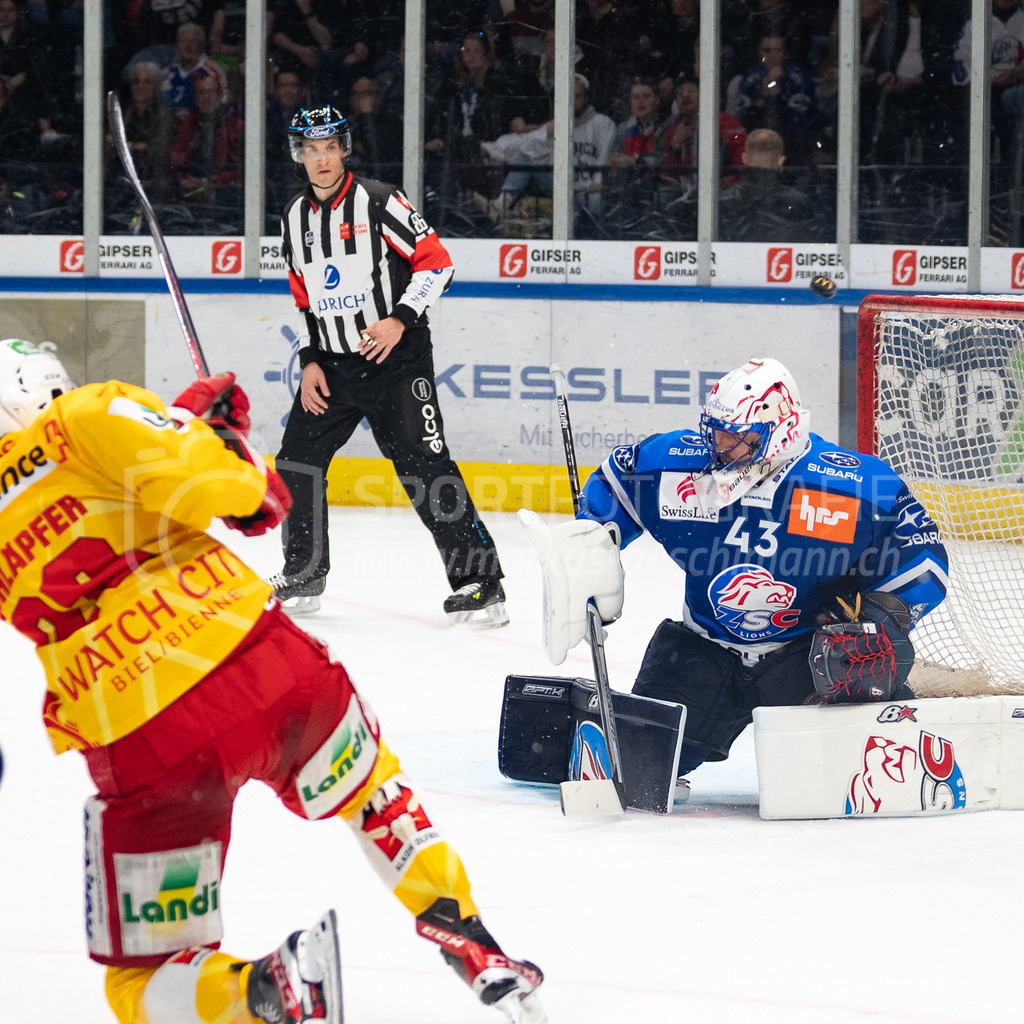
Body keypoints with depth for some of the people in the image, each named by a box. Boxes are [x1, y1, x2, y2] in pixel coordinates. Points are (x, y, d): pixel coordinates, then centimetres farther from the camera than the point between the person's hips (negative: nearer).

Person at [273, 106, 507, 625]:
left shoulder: (378, 202, -11)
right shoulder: (295, 217, 9)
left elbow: (435, 261, -11)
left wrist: (401, 319, -20)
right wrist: (311, 360, 8)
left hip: (396, 358, -7)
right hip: (333, 363, 7)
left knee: (422, 464, -13)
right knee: (297, 460, 7)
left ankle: (479, 579, -12)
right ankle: (304, 574, 23)